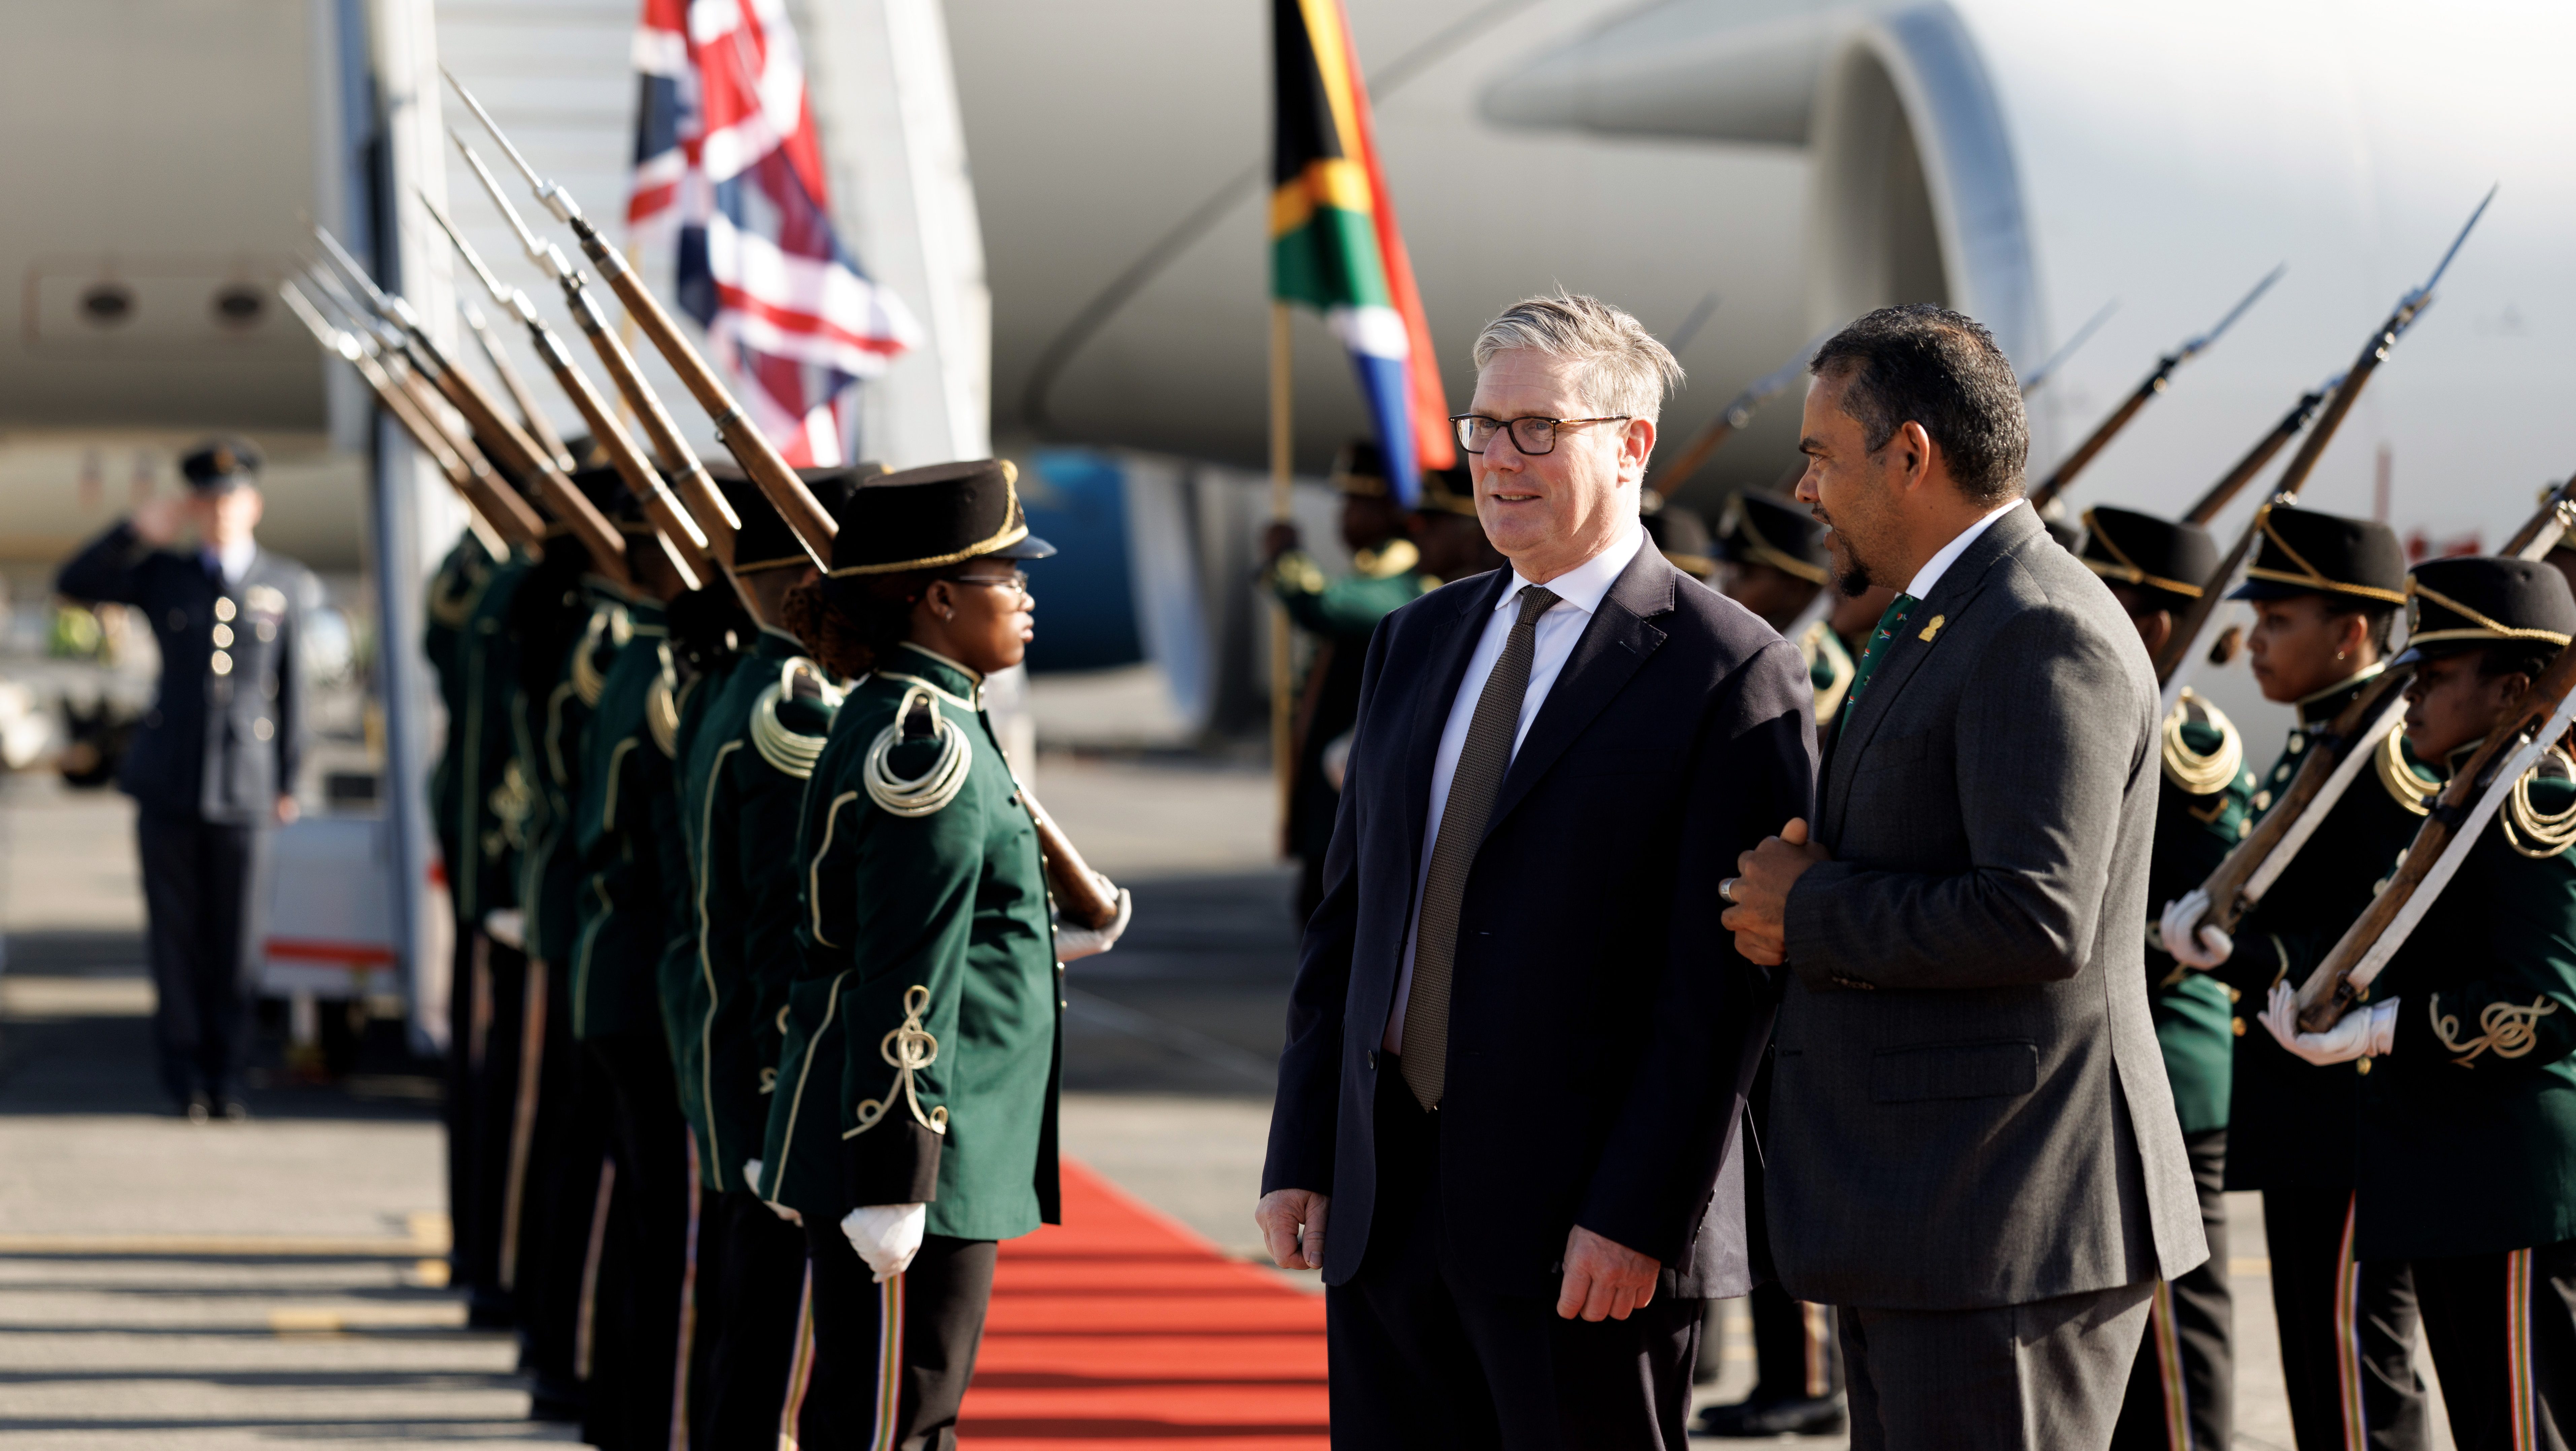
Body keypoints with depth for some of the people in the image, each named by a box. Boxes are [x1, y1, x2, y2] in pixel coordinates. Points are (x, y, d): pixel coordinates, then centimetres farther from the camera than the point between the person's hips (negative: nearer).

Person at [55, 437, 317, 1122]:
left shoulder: (287, 586, 6)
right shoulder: (164, 575, 7)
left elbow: (293, 688, 9)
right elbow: (74, 583, 2)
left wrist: (289, 781, 9)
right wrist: (139, 530, -9)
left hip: (244, 789, 0)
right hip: (168, 783, 0)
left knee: (235, 941, 2)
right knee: (176, 936, 3)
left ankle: (226, 1078, 12)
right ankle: (184, 1082, 10)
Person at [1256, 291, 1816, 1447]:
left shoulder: (1731, 673, -7)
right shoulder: (1418, 644, 15)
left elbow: (1722, 985, -12)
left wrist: (1635, 1217, -17)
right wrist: (1300, 1156, 9)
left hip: (1585, 1231, -6)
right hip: (1386, 1216, 6)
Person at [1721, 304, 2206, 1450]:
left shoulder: (2044, 638, -16)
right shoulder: (1936, 626, 19)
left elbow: (2037, 919, -26)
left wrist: (1809, 916, -13)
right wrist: (1803, 901, 1)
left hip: (2004, 1229, -11)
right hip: (1918, 1224, 11)